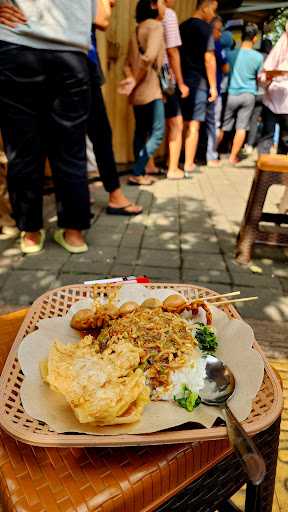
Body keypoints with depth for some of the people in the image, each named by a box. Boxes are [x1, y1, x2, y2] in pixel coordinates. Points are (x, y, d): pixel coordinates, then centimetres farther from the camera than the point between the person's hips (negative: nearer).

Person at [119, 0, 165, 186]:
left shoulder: (137, 31, 22)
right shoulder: (156, 26, -5)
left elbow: (128, 64, 13)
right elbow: (150, 57, -20)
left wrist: (132, 80, -3)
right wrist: (135, 82, -13)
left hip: (138, 91, 9)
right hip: (150, 89, -9)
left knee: (141, 132, 11)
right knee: (157, 133, -8)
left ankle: (139, 172, 14)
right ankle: (137, 174, -11)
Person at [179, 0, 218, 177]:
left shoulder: (182, 27, 15)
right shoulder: (205, 27, -5)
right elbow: (209, 59, -10)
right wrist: (213, 86, -7)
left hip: (181, 80, 6)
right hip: (198, 81, -6)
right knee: (194, 124, -4)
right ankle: (188, 166, -5)